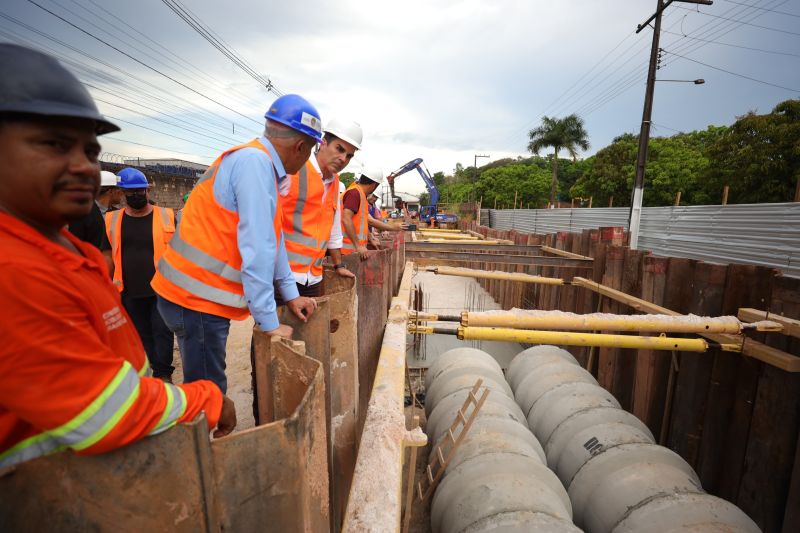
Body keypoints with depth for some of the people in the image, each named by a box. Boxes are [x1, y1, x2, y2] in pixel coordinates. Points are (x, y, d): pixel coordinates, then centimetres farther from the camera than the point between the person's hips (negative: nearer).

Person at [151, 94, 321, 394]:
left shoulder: (261, 164, 12)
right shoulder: (255, 161, -18)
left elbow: (272, 238, 14)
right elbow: (258, 249, -23)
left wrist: (290, 294, 16)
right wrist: (269, 323, -17)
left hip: (201, 295, 9)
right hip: (196, 299, -9)